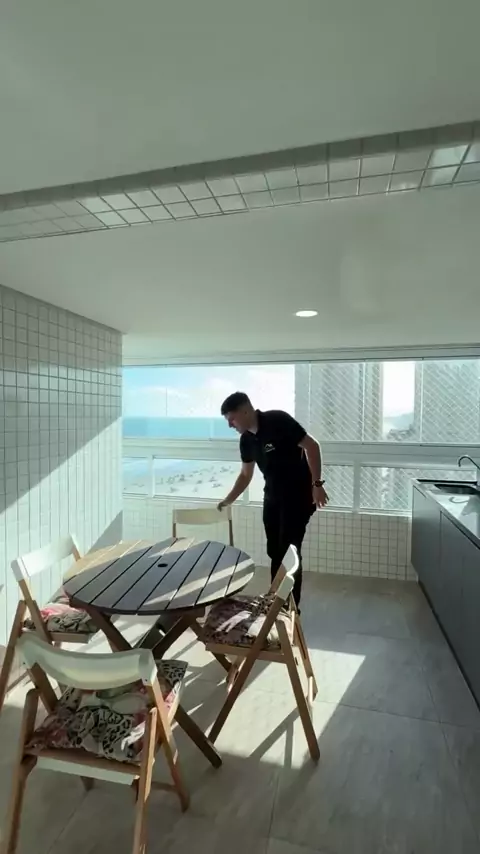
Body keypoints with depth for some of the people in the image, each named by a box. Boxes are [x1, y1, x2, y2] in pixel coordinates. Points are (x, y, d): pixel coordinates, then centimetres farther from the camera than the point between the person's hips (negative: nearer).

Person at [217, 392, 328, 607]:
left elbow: (311, 445, -19)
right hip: (272, 496, 7)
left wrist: (317, 484, -21)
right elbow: (245, 474, 15)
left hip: (298, 495, -7)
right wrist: (227, 501, 17)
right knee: (274, 551, 13)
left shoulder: (278, 420, -20)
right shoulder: (246, 439, 3)